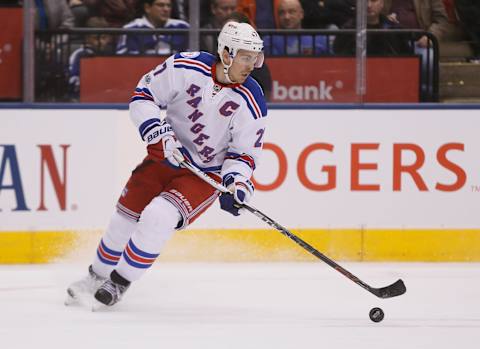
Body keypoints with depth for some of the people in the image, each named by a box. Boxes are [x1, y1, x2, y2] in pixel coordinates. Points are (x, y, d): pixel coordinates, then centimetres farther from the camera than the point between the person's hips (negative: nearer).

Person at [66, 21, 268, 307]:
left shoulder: (251, 103, -17)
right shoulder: (185, 67, -16)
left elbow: (245, 153, -7)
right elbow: (143, 95, -7)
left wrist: (236, 182, -25)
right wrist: (158, 133, -20)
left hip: (208, 173, -2)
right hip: (167, 153, 3)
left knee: (159, 217, -23)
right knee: (127, 217, 6)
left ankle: (119, 284, -5)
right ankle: (97, 276, 32)